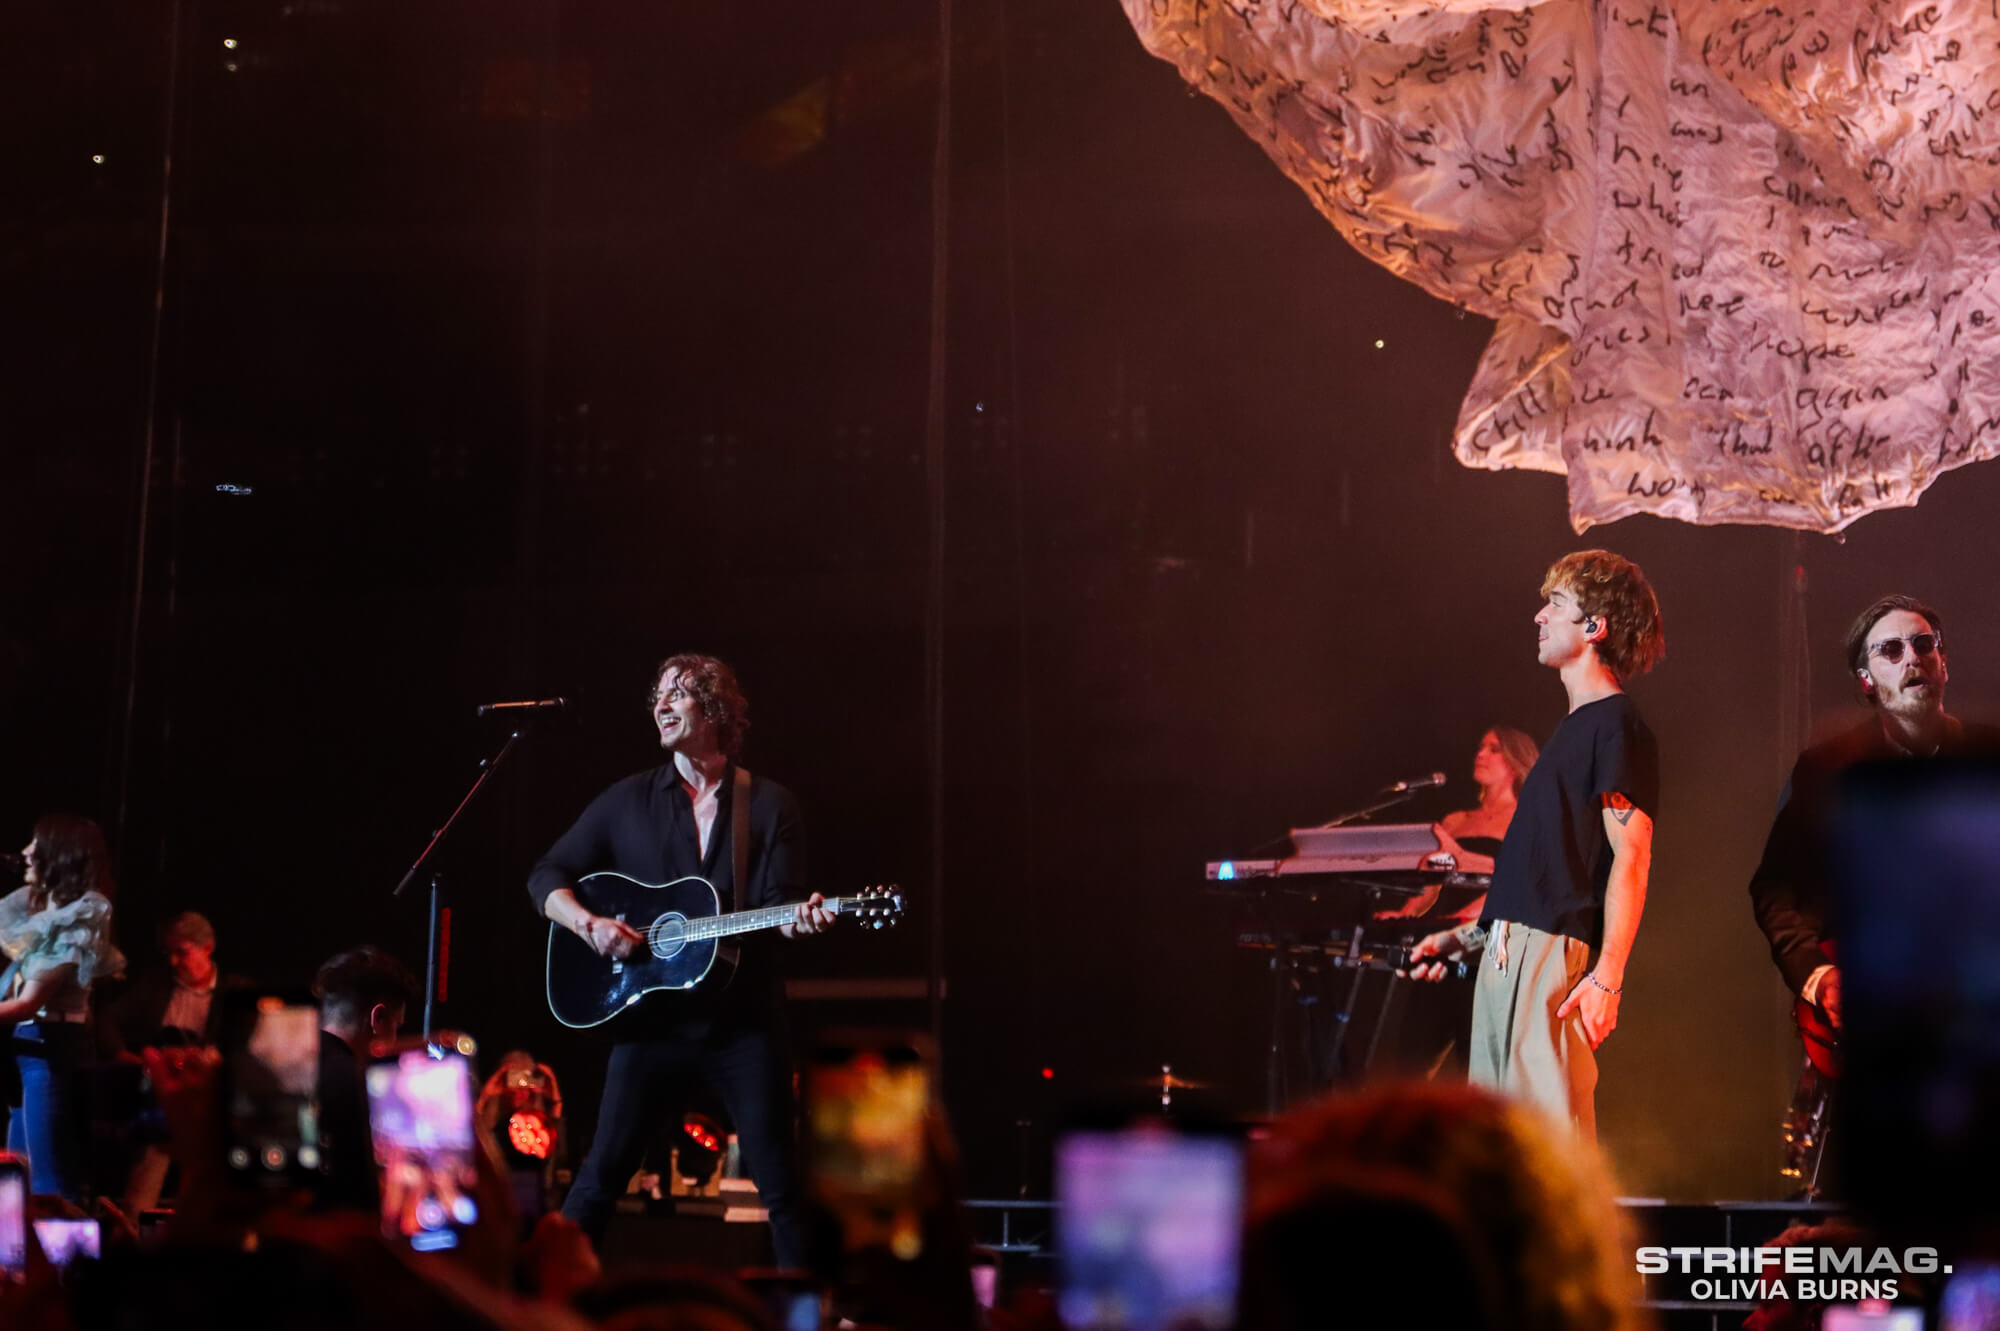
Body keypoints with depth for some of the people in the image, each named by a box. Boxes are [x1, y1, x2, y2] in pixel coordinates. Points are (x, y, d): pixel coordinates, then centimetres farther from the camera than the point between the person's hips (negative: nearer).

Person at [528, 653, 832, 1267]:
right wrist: (590, 925, -10)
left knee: (781, 1186, -1)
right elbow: (546, 878, 8)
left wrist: (799, 918, -25)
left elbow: (779, 907, -2)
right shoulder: (628, 800, 8)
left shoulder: (770, 804, 6)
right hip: (653, 1017, 1)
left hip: (743, 1020, -1)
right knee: (601, 1176, -1)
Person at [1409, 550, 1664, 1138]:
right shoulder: (1573, 727, 23)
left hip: (1555, 958, -10)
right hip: (1507, 958, 10)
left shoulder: (1616, 725, -6)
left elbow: (1630, 856, -15)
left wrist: (1606, 977, -23)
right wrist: (1465, 938, 28)